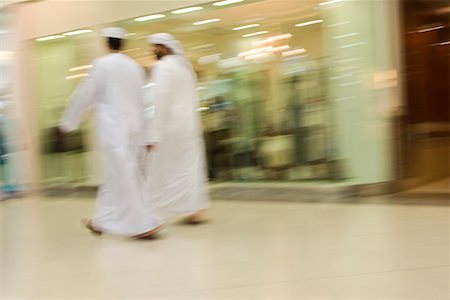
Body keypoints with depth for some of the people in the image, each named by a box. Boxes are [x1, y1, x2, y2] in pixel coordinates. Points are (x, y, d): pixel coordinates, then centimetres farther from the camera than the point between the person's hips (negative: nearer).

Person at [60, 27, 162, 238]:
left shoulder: (102, 64, -7)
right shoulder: (134, 67, 11)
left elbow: (84, 94, -3)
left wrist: (68, 122, 9)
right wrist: (143, 135, 21)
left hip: (112, 128, -7)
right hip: (134, 127, 7)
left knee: (123, 177, -5)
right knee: (118, 174, 14)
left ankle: (145, 224, -8)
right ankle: (102, 220, 24)